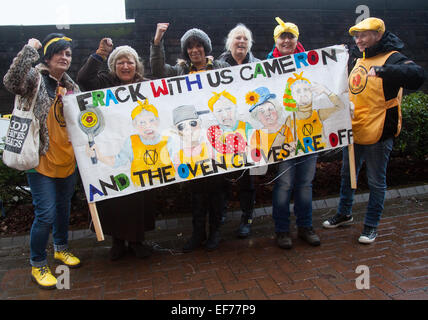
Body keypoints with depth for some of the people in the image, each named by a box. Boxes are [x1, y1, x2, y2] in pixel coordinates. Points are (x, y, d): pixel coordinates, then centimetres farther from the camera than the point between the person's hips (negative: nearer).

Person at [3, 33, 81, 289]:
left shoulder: (71, 87, 11)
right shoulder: (35, 79, -9)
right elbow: (12, 81, -32)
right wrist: (30, 49, -27)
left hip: (67, 161, 7)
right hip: (42, 160, -6)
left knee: (64, 207, 20)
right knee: (45, 214, -5)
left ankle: (61, 248, 42)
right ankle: (38, 265, 17)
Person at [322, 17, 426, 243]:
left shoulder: (392, 58, -12)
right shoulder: (356, 57, 9)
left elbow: (417, 76, -30)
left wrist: (383, 70, -39)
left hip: (378, 133, -7)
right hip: (353, 131, 7)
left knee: (376, 182, 6)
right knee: (347, 175, 19)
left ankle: (371, 226, 22)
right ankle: (344, 214, 39)